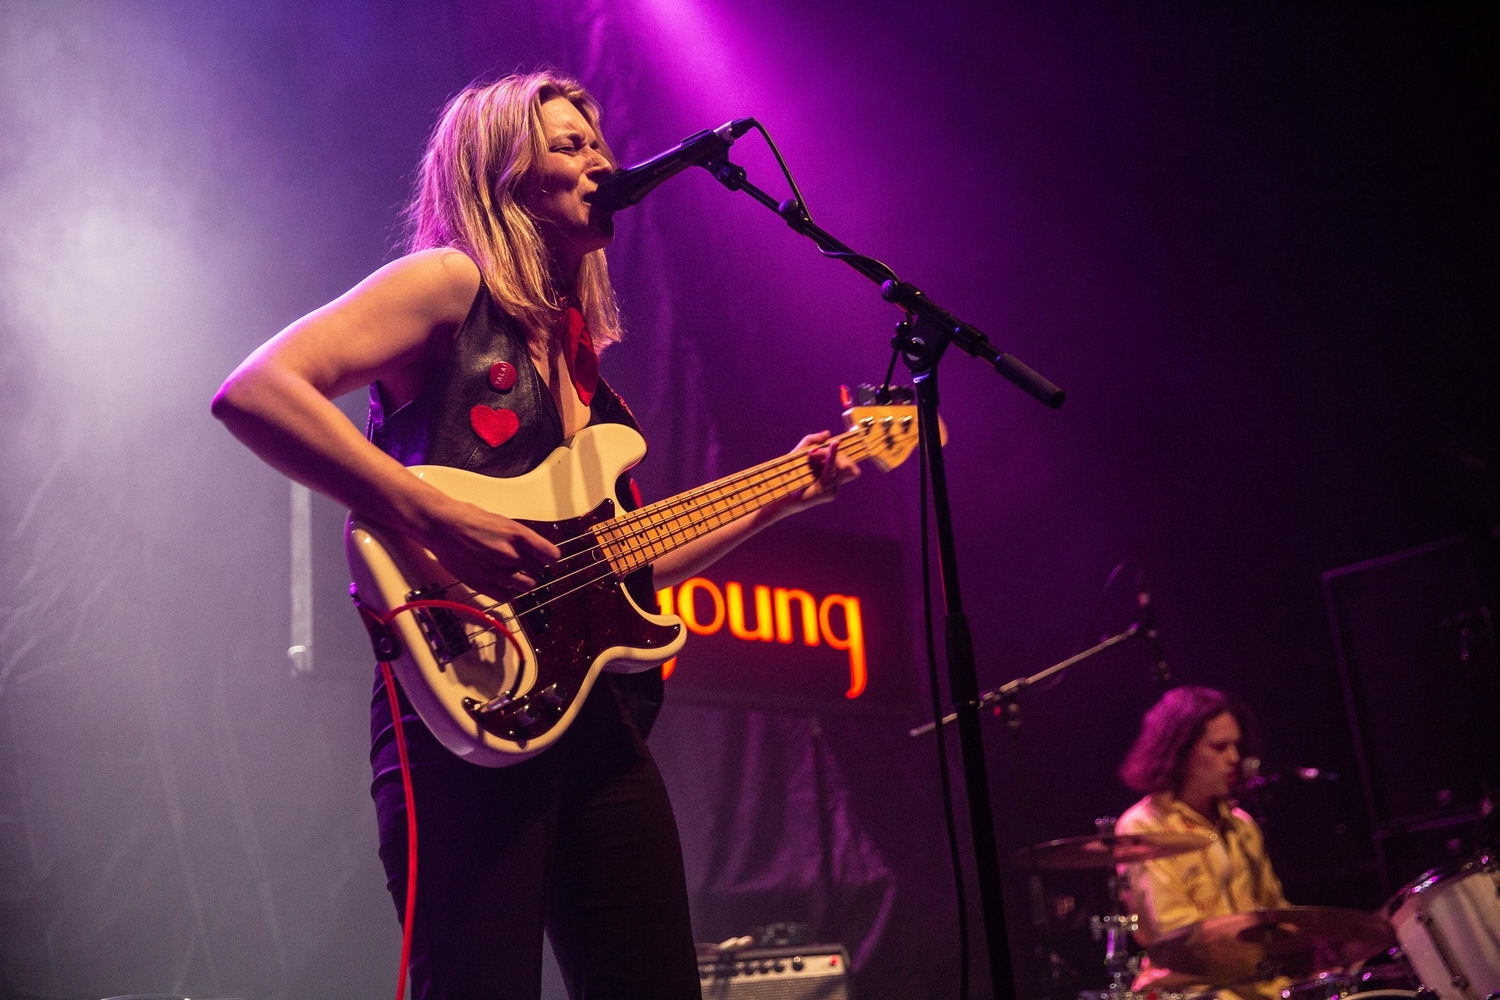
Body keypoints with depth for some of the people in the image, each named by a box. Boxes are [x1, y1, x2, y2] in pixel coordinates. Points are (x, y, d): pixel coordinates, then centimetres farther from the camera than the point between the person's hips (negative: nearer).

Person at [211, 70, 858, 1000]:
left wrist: (780, 495, 21)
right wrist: (438, 521, -23)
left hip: (603, 724, 8)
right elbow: (253, 392, -16)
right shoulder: (449, 284, -1)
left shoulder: (580, 354, 21)